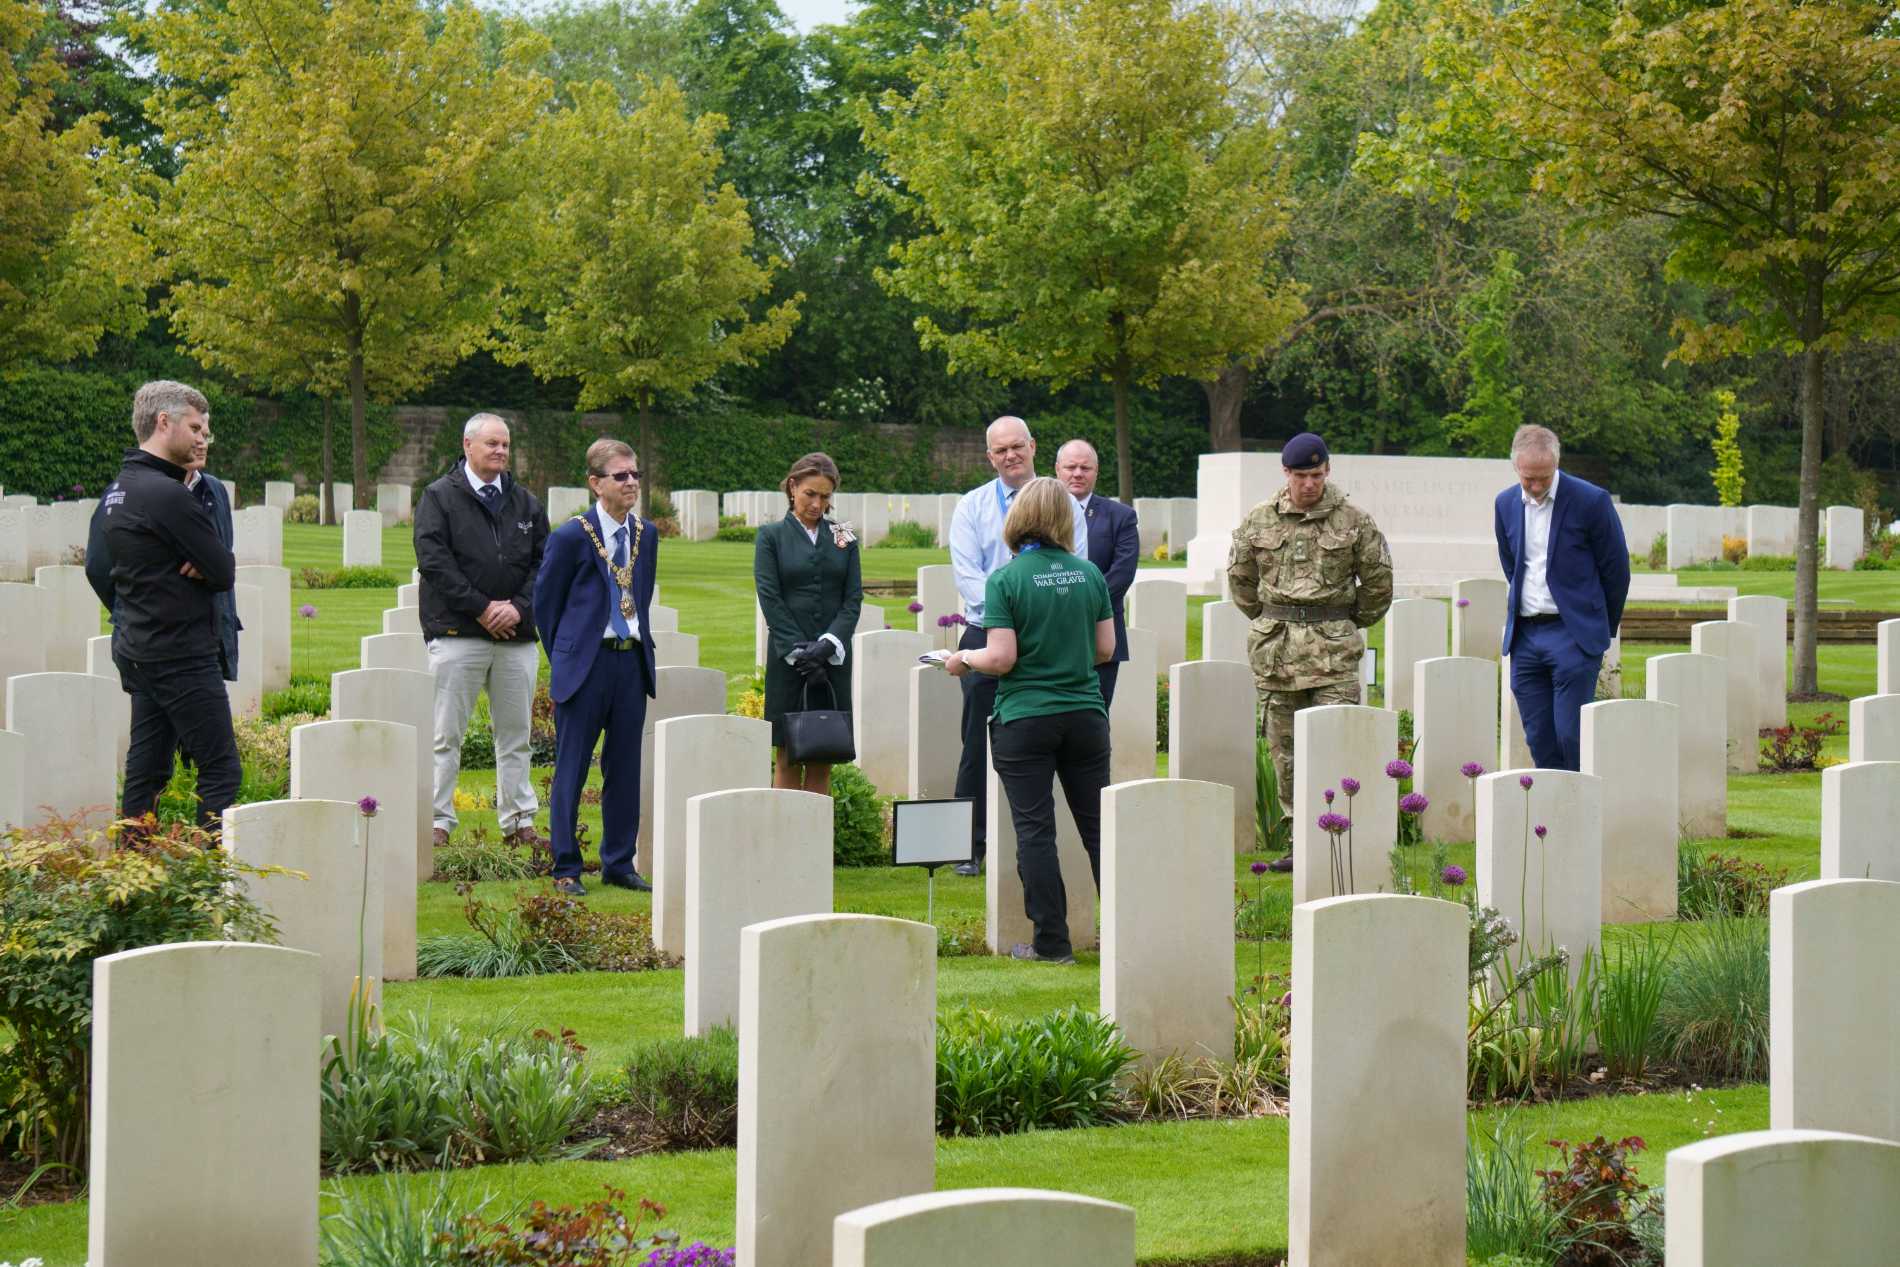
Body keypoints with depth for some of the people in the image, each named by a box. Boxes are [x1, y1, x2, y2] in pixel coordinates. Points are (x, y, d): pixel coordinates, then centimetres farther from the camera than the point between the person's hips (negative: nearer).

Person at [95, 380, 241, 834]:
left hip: (137, 651, 10)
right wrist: (205, 567, 4)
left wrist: (197, 566, -3)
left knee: (146, 771, 11)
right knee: (220, 770, -6)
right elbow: (224, 571, -18)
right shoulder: (166, 494, -18)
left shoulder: (118, 491, 13)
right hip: (181, 656, -10)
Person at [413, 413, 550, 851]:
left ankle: (518, 822, 15)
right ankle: (437, 821, 1)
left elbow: (544, 563, 10)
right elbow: (434, 560, -9)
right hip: (457, 634, -4)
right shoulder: (439, 498, 1)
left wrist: (520, 607, -7)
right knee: (446, 734, -3)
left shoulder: (526, 503, 14)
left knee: (515, 733, 9)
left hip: (516, 636, 4)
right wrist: (481, 608, -14)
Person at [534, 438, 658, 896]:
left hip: (632, 661, 5)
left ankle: (619, 864, 18)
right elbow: (546, 601, 0)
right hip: (586, 665, -5)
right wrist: (564, 657, 4)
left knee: (625, 768, 9)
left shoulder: (646, 534, 8)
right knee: (571, 769, 0)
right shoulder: (571, 536, -9)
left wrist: (637, 641, 15)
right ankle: (566, 870, 6)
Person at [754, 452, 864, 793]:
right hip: (787, 659, -2)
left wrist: (828, 645, -11)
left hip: (833, 659, 2)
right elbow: (770, 598, -4)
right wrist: (800, 652, -12)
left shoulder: (843, 538, 10)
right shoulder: (772, 536, 3)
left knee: (822, 763, 3)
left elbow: (853, 598, 4)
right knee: (788, 760, -1)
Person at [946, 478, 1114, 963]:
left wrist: (964, 659, 6)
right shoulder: (1090, 574, 2)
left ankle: (1052, 942, 3)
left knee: (1035, 831, 2)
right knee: (1098, 824, 10)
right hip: (1085, 716, 4)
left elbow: (1001, 658, -14)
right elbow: (1106, 649, 7)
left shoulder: (1006, 579, -10)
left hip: (1024, 719, -4)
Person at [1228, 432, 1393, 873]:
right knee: (1285, 748, 5)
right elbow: (1240, 579, 19)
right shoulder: (1259, 521, 6)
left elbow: (1378, 580, 11)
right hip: (1276, 649, 3)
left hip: (1334, 647, -3)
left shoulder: (1353, 521, 0)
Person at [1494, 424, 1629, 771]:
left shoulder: (1591, 501, -9)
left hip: (1573, 634, -5)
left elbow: (1616, 570, 0)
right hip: (1524, 635, 5)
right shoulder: (1506, 503, 6)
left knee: (1572, 736, -11)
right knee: (1539, 740, 4)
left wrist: (1601, 630, 7)